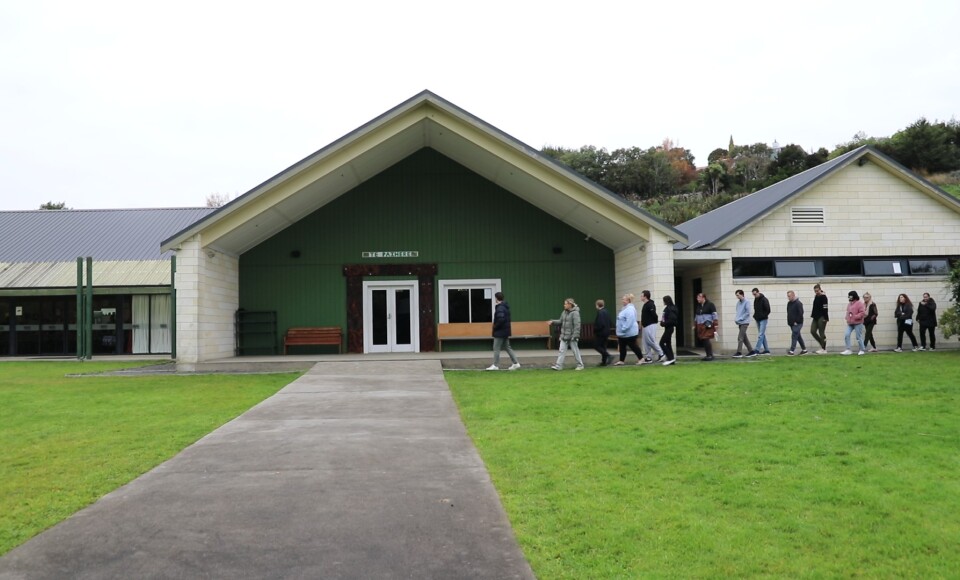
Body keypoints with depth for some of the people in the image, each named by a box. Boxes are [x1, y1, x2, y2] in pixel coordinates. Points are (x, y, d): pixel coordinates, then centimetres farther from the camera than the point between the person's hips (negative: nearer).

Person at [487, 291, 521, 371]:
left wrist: (495, 326, -15)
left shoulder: (500, 308, -19)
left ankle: (495, 365, 5)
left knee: (496, 348, 0)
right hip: (506, 331, 10)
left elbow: (501, 319, -31)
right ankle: (515, 363, 14)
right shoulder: (506, 306, 11)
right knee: (507, 347, 15)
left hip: (500, 332, -10)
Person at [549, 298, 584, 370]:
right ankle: (559, 366, 2)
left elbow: (577, 325, -17)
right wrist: (553, 321, 2)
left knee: (575, 350, 5)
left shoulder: (575, 313, -15)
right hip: (564, 336, 7)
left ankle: (580, 365, 17)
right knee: (562, 350, 3)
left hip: (571, 336, -7)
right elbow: (560, 321, 16)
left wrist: (575, 336, -20)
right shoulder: (564, 312, 8)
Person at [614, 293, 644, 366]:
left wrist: (623, 329, -27)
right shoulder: (625, 308, 12)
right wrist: (621, 330, 19)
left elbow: (629, 321, -30)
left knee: (633, 346, 1)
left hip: (629, 333, -10)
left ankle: (641, 358, 15)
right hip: (623, 334, 10)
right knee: (622, 347, 10)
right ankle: (621, 360, 15)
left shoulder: (630, 309, -21)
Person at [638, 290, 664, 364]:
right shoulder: (645, 305, 15)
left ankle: (661, 354, 5)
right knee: (646, 342, 8)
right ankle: (649, 358, 11)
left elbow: (654, 315, -21)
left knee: (651, 341, -7)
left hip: (650, 326, -10)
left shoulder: (650, 305, -15)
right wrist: (642, 323, 10)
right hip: (646, 326, 10)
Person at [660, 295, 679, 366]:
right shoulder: (668, 308, 12)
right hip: (668, 328, 10)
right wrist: (663, 321, 3)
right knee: (668, 343, 13)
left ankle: (670, 358, -7)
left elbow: (672, 320, -24)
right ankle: (671, 359, 17)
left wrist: (664, 323, -19)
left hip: (669, 328, -10)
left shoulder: (670, 309, -17)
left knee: (662, 343, -8)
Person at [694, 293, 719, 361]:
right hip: (700, 326, 7)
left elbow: (714, 315, -7)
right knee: (703, 340, 5)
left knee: (707, 340, -13)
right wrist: (695, 325, 24)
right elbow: (696, 316, 25)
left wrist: (715, 324, -13)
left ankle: (710, 355, -5)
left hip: (708, 326, -7)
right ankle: (708, 355, 13)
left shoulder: (710, 305, -4)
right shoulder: (698, 306, 16)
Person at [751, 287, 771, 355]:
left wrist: (764, 316, -9)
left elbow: (768, 309, -14)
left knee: (760, 335, -11)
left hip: (763, 319, -8)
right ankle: (766, 349, 16)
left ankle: (757, 349, -15)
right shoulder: (755, 300, 10)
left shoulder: (764, 299, -13)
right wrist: (755, 316, 6)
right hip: (757, 320, 8)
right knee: (763, 335, 11)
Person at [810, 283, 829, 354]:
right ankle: (822, 345, 16)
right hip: (816, 317, 8)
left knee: (821, 333, -4)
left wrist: (825, 318, -19)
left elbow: (825, 308, -16)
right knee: (813, 331, 3)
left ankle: (824, 349, 3)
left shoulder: (823, 297, -10)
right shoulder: (816, 297, 14)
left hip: (821, 317, -8)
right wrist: (813, 315, 16)